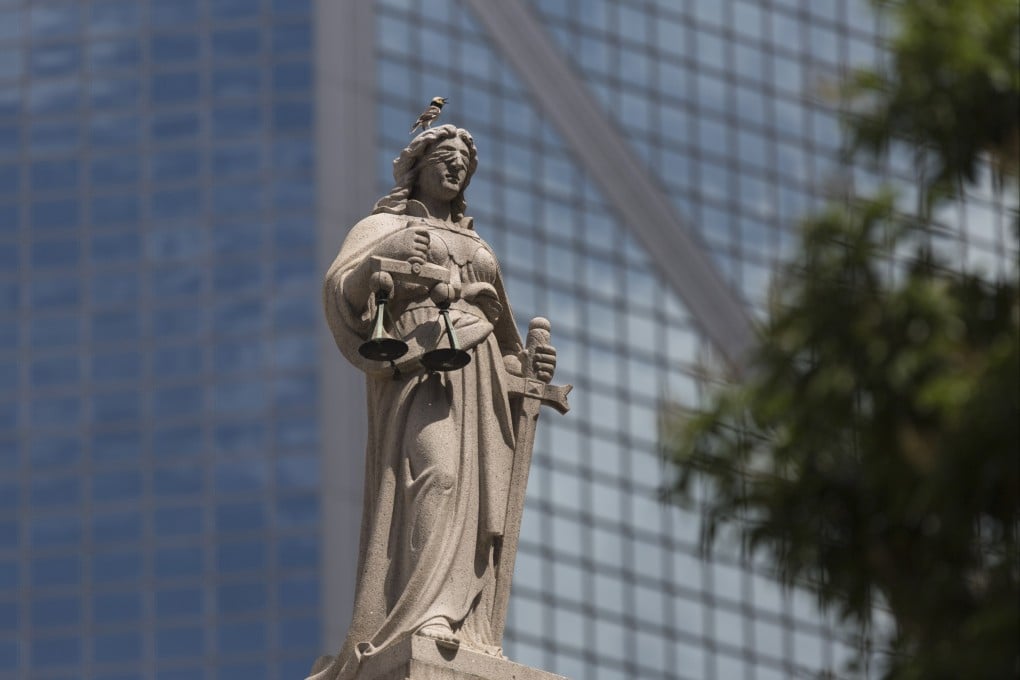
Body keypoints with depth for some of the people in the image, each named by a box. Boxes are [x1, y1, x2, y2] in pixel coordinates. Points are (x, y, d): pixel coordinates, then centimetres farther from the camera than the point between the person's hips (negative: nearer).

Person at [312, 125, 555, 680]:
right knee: (434, 473, -28)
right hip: (419, 369, -7)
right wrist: (383, 256, -25)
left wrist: (523, 369, 12)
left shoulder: (473, 244, 32)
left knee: (476, 499, -10)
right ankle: (425, 616, -43)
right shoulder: (383, 226, 13)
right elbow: (341, 290, -5)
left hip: (478, 382, 7)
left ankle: (467, 627, -20)